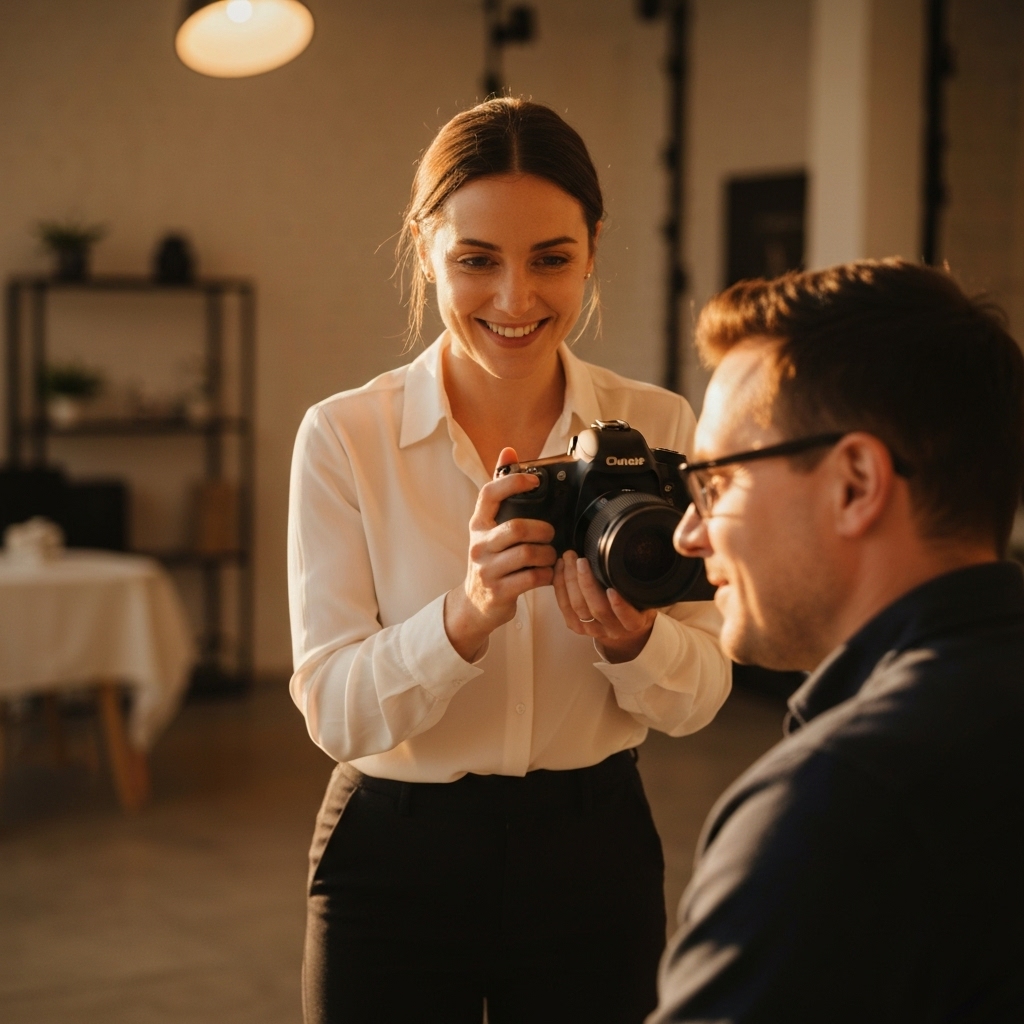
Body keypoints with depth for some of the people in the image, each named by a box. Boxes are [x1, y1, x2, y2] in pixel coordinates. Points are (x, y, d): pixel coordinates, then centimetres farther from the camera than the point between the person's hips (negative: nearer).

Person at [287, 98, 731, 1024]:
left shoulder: (658, 427, -4)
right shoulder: (342, 437, -10)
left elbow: (699, 697, -3)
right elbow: (332, 709, -14)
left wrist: (630, 638, -25)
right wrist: (467, 616, -32)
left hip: (595, 852, 2)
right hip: (398, 854, -1)